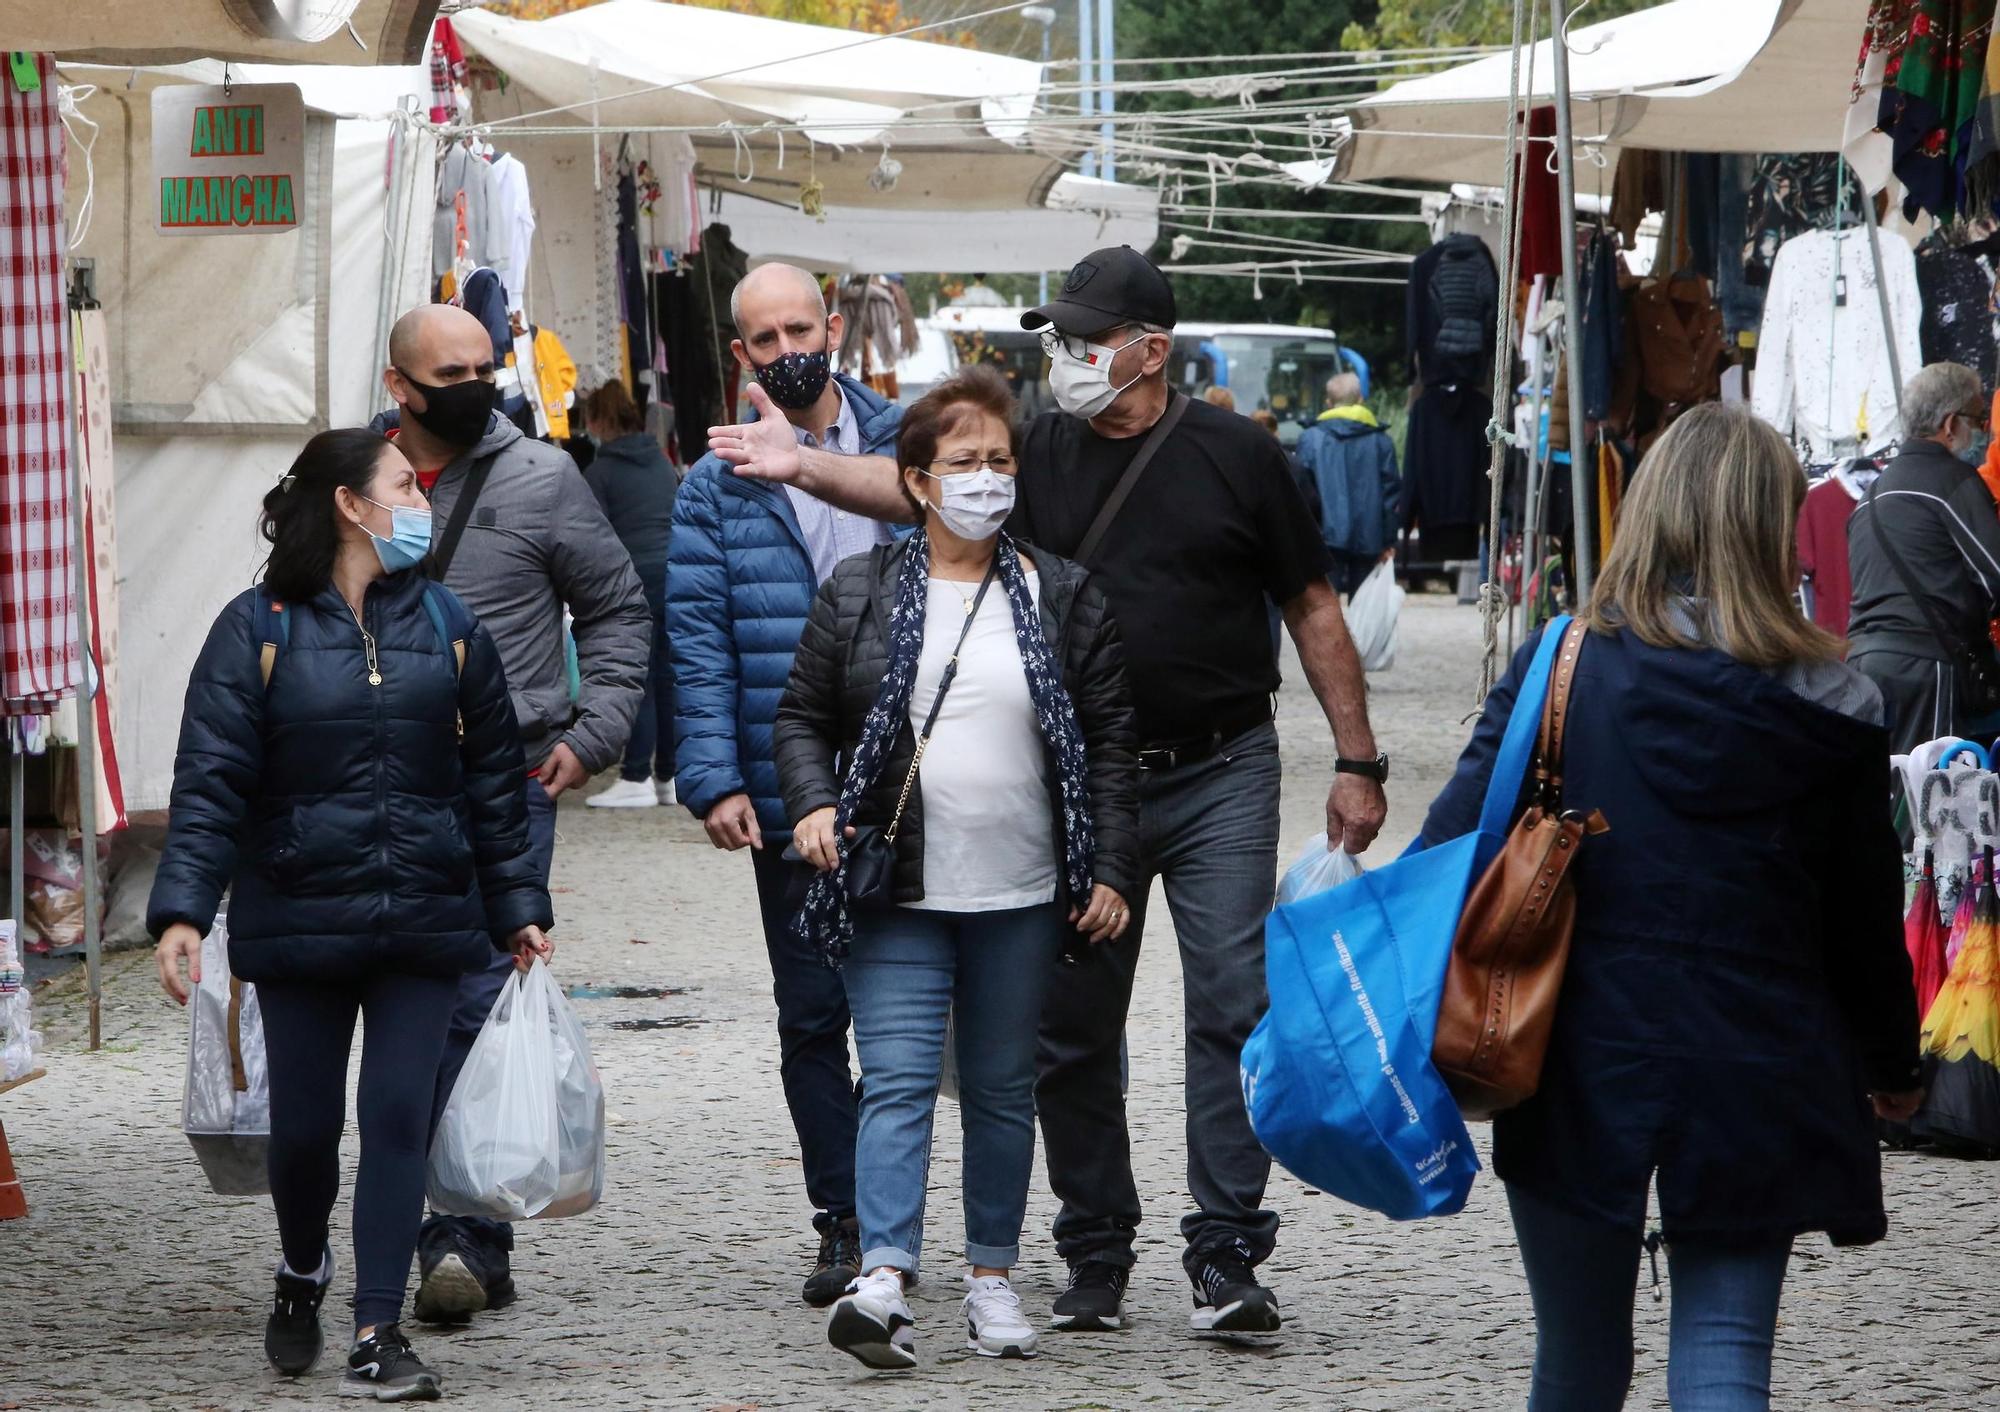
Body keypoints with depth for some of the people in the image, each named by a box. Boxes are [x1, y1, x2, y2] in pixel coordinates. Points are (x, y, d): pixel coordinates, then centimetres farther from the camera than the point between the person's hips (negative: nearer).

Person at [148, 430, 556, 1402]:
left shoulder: (446, 627, 9)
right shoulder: (258, 630, -2)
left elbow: (492, 778, 14)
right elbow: (210, 782, -7)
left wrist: (519, 906, 12)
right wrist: (183, 908, -17)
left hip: (424, 921, 2)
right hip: (299, 920, -2)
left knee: (399, 1118, -5)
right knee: (305, 1123, 4)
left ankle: (377, 1336, -2)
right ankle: (302, 1273, 33)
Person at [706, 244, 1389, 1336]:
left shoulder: (1235, 456, 0)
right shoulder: (1041, 454, 6)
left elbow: (1312, 609, 4)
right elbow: (911, 485, -5)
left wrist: (1357, 761, 2)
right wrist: (804, 468, -22)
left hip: (1218, 779, -3)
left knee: (1234, 1007, -9)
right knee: (1073, 1027, 5)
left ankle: (1225, 1257, -5)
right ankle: (1095, 1259, 16)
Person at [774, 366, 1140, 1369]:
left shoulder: (1062, 597, 6)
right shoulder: (858, 593, 5)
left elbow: (1110, 740, 6)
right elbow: (803, 716, 11)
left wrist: (1110, 871, -1)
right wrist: (812, 805, -8)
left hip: (1021, 901, 1)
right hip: (897, 895, -1)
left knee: (1002, 1090, 9)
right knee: (898, 1081, -10)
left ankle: (993, 1278, 18)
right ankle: (885, 1280, -19)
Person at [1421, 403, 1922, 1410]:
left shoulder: (1562, 668, -6)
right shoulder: (1828, 706, -3)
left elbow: (1456, 848, -8)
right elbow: (1865, 911, 5)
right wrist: (1892, 1063, 20)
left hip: (1583, 1064, 0)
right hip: (1757, 1081, 0)